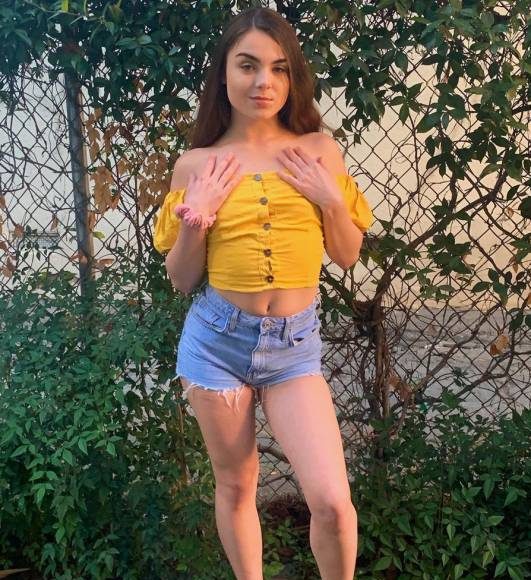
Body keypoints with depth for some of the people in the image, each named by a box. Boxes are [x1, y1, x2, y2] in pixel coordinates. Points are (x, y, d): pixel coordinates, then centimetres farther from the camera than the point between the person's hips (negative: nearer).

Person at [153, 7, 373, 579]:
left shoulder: (318, 148, 0)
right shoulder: (197, 163, -2)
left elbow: (347, 255, 6)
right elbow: (182, 280, 3)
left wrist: (331, 200, -11)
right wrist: (195, 218, -14)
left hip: (294, 344, 0)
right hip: (218, 339, 0)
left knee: (333, 501, -7)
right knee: (235, 486, 14)